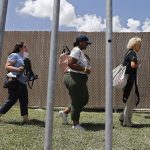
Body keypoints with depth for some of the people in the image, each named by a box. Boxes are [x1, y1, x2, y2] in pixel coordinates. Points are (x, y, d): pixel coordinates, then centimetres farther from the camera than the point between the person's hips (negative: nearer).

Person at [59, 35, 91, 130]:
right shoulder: (76, 50, -12)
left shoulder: (80, 51, 20)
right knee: (77, 101, -3)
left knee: (84, 100, 16)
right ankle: (76, 124, 9)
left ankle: (65, 112, 24)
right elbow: (70, 64, -23)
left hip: (80, 79, 11)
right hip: (75, 78, -11)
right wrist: (84, 69, -22)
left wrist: (87, 69, 11)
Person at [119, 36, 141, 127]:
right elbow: (133, 65, -24)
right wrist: (138, 64, -4)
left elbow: (126, 65, 16)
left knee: (135, 100, 16)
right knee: (130, 102, -1)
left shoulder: (129, 53, 18)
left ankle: (123, 117, 18)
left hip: (130, 80, 10)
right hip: (130, 80, -10)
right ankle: (127, 122, 9)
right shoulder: (132, 53, -11)